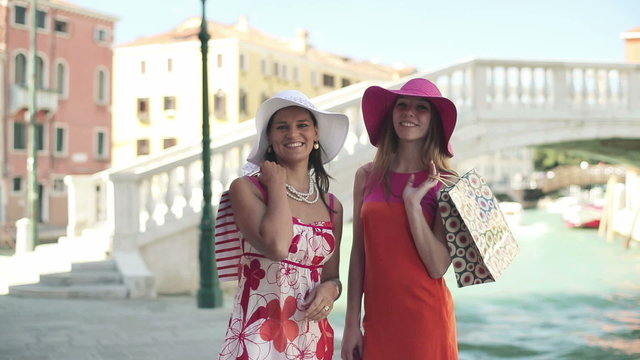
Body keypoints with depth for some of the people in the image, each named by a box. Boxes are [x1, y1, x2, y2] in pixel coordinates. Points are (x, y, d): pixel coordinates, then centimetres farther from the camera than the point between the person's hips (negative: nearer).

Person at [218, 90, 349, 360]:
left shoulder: (332, 206, 9)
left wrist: (330, 289, -6)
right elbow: (276, 246, -21)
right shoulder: (246, 188, -5)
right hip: (257, 338, -5)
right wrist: (277, 184, -8)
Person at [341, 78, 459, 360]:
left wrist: (412, 203, -17)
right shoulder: (367, 176, 4)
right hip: (377, 316, 3)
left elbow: (438, 267, -12)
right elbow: (358, 254, 6)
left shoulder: (444, 182, -4)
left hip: (426, 317, -2)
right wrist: (352, 322, 3)